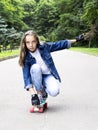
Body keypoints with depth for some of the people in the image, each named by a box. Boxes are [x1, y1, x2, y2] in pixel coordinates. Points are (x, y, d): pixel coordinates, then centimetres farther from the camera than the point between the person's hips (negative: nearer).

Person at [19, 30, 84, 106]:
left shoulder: (44, 47, -12)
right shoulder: (26, 57, -15)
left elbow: (59, 44, 0)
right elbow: (26, 76, -20)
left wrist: (76, 40, 5)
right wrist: (33, 94, -31)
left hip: (48, 75, 0)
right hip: (37, 78, 0)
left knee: (54, 92, -31)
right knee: (35, 67, -33)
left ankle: (44, 88, 7)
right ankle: (39, 93, -16)